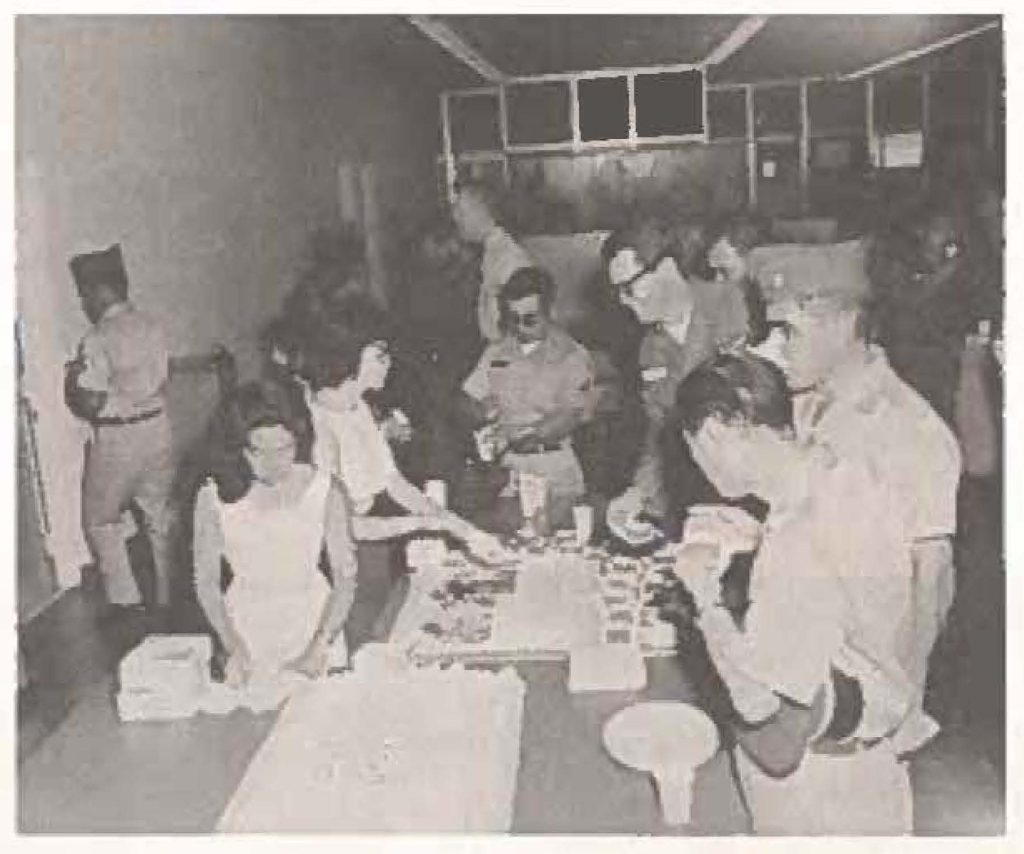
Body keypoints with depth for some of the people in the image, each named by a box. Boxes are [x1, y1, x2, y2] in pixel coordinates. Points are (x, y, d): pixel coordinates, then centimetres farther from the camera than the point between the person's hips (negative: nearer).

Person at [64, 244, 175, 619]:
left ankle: (125, 599, 11)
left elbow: (89, 404, -19)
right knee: (159, 515, 18)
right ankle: (167, 598, 29)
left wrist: (71, 381, -1)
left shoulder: (98, 340, -19)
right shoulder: (151, 326, 0)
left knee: (100, 519, 13)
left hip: (116, 439, -6)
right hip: (157, 429, 6)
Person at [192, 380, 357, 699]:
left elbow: (345, 576, -9)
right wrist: (233, 647, -15)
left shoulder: (323, 490, -12)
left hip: (314, 622, 0)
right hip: (245, 628, 0)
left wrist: (322, 643, -19)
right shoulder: (214, 497, -11)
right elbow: (206, 583, -5)